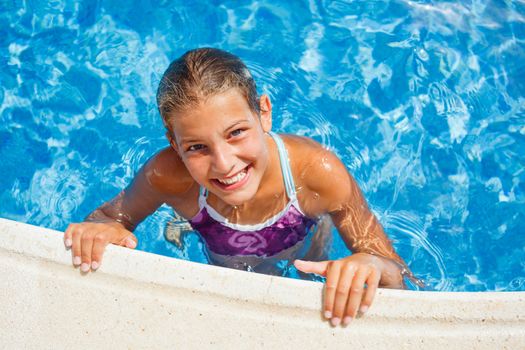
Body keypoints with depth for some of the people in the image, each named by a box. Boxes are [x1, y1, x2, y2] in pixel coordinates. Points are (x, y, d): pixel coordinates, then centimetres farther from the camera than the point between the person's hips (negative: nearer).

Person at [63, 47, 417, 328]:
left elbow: (396, 275, -33)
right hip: (228, 281, 1)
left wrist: (372, 266, -58)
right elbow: (110, 216, -17)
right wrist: (98, 230, -42)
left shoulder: (318, 171, -42)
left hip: (306, 266, -1)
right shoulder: (168, 175, -39)